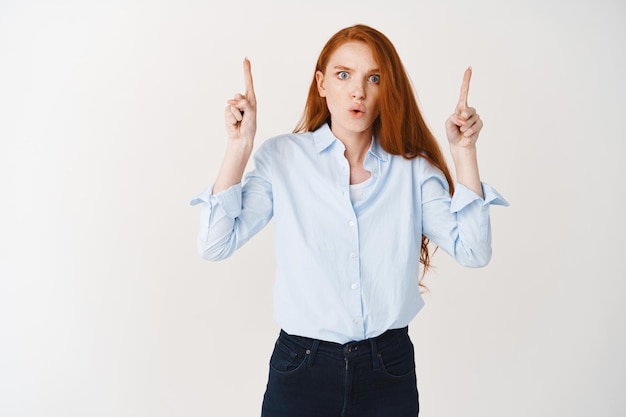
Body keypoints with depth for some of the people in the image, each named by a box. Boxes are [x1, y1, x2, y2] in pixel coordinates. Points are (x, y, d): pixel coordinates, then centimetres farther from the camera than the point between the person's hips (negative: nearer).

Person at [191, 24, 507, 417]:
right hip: (302, 368, -1)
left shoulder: (413, 168, 0)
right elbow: (215, 244, -11)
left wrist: (464, 152, -14)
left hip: (390, 369, 2)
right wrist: (240, 146, -17)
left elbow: (473, 251, -9)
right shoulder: (281, 156, -4)